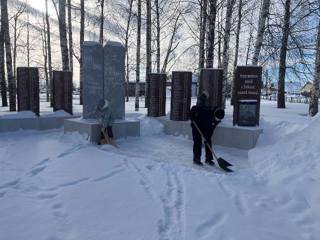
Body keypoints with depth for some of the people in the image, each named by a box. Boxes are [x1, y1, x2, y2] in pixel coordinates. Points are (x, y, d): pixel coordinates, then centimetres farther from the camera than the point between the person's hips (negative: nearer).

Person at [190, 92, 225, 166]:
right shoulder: (207, 112, -36)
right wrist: (192, 119, -27)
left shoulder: (217, 119, -17)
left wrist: (208, 136, -13)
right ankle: (196, 159, 0)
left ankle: (208, 159, 13)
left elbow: (211, 129, -8)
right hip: (196, 126, -6)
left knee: (208, 142, 2)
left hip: (206, 128, 6)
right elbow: (194, 108, -29)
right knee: (198, 142, -9)